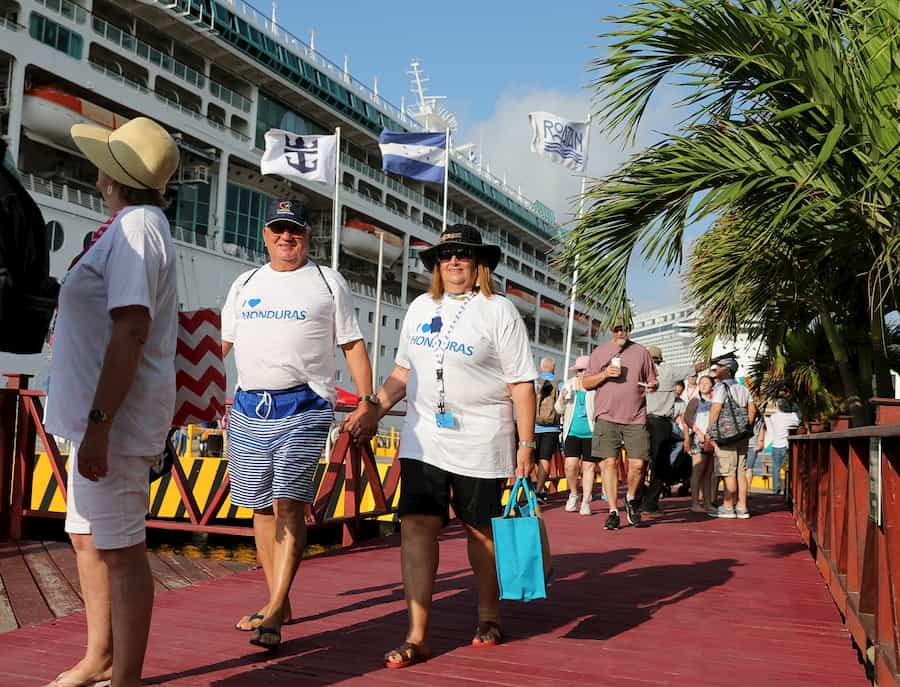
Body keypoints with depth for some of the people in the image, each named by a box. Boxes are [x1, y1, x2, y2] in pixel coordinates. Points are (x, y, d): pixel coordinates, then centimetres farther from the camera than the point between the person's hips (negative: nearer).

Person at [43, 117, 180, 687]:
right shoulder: (131, 226, 18)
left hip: (114, 413, -11)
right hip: (99, 410, 11)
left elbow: (130, 331, -23)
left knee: (119, 549, -3)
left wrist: (98, 424, -26)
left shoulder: (136, 227, -14)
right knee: (88, 537, 19)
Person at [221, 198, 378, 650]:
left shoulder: (328, 283, 7)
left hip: (303, 409, -4)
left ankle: (273, 614, -13)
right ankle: (278, 601, 23)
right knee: (261, 507, 9)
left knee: (288, 504, -14)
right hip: (248, 408, 5)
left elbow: (353, 345, 8)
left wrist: (367, 402, 1)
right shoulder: (245, 284, 17)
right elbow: (223, 344, 20)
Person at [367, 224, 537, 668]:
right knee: (416, 526, -6)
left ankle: (488, 616, 30)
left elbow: (521, 383, -6)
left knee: (480, 529, 8)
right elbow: (403, 371, 19)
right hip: (422, 440, 4)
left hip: (480, 444, -4)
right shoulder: (420, 308, 11)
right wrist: (373, 410, 11)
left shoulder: (499, 312, -4)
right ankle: (416, 636, -1)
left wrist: (526, 443, -11)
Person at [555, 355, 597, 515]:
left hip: (591, 433, -2)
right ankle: (573, 493, 17)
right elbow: (559, 409, 16)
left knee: (588, 466, 2)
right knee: (571, 465, -8)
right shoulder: (569, 385, 10)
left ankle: (586, 501, 12)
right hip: (572, 432, 2)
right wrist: (562, 398, -4)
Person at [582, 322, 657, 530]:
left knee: (637, 464, -5)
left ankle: (630, 498, 24)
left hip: (635, 417, 1)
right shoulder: (599, 352, 10)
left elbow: (652, 379, 20)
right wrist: (604, 374, -7)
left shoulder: (641, 352, 13)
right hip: (607, 417, -1)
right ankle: (613, 511, 3)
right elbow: (585, 383, 10)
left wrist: (652, 385, -4)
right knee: (609, 462, -5)